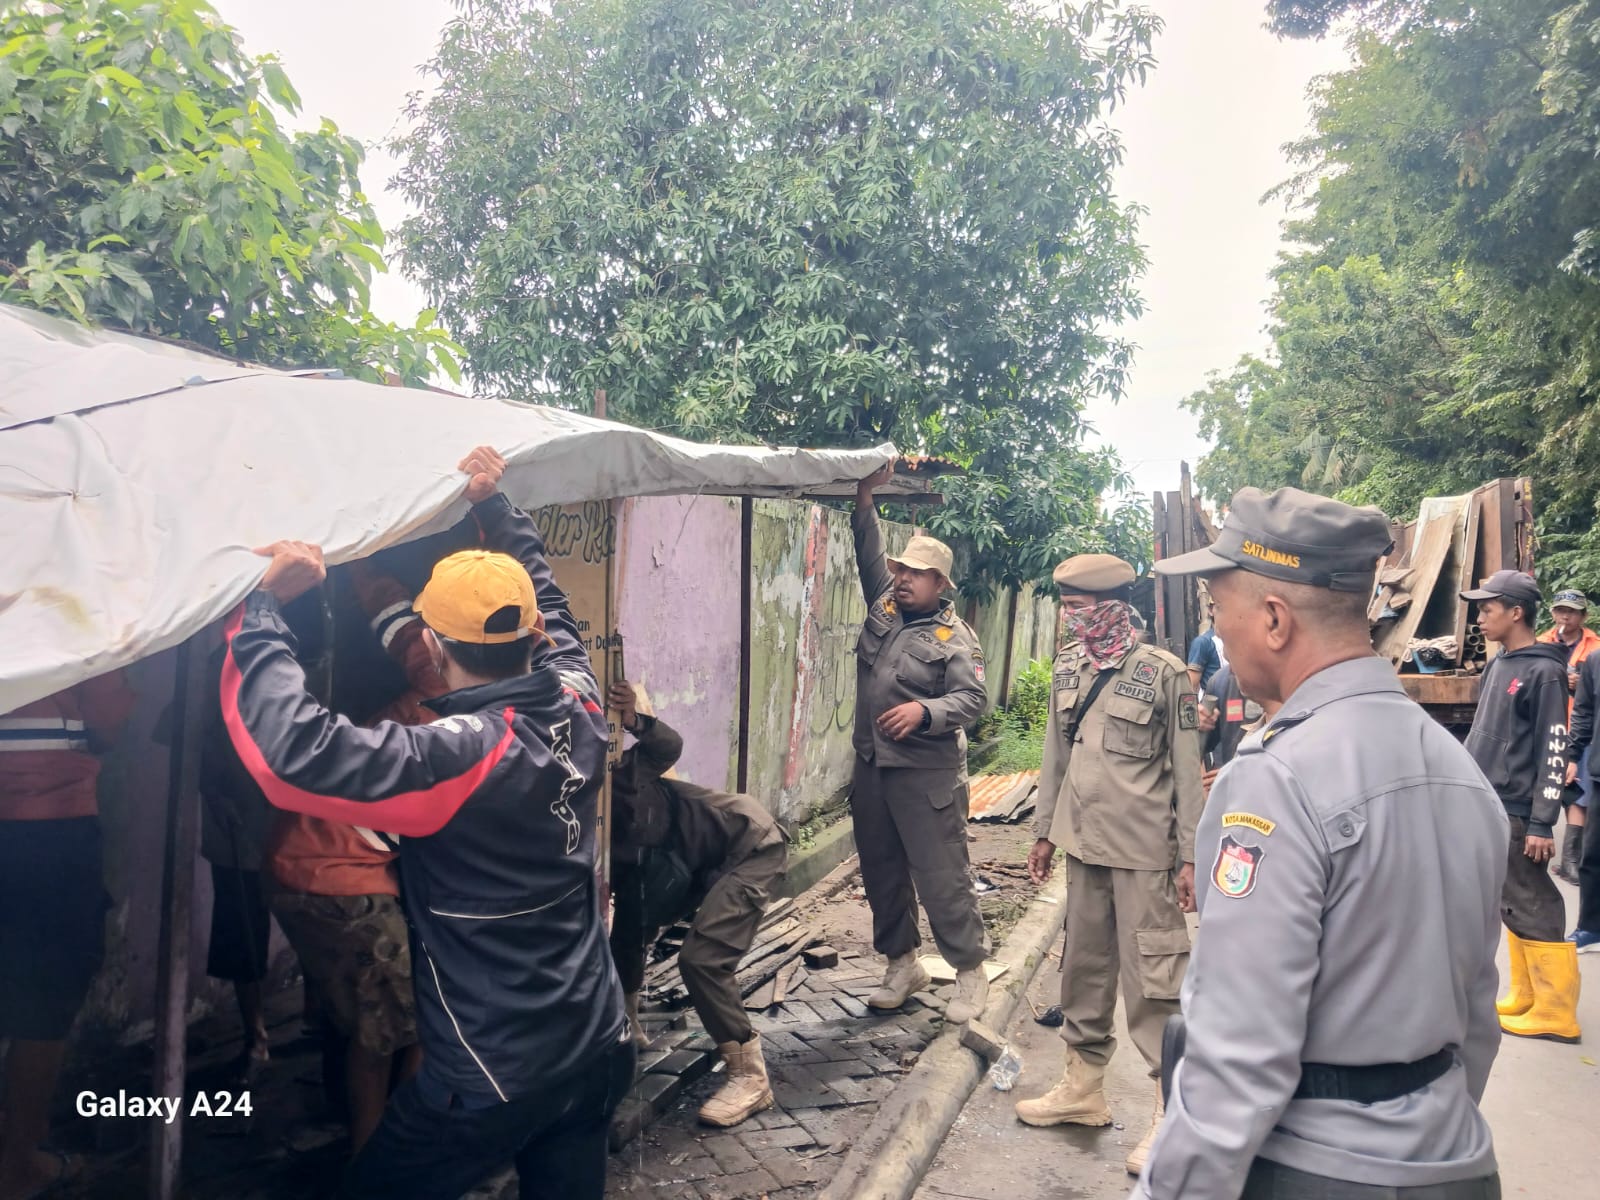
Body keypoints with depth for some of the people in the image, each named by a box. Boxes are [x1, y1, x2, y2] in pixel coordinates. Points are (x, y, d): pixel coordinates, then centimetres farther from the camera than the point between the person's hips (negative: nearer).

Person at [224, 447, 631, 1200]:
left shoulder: (459, 757, -26)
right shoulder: (577, 707, -6)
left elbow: (293, 751, -33)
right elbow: (546, 602, 13)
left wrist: (262, 608, -23)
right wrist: (494, 507, 21)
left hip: (493, 1082, -6)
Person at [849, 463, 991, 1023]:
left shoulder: (955, 639, -7)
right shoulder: (882, 604, 8)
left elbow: (973, 698, -15)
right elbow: (868, 551, 8)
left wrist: (924, 711, -31)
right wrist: (865, 494, -4)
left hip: (925, 772, -6)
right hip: (870, 766, 6)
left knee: (942, 877, -2)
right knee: (881, 872, 14)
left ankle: (970, 972, 14)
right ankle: (902, 965, 29)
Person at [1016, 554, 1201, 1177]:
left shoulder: (1163, 673, -10)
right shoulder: (1066, 670, 7)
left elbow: (1186, 771, -7)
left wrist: (1189, 855, -9)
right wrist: (1045, 831, 14)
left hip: (1143, 853, -6)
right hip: (1083, 845, 6)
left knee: (1152, 978, -2)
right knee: (1083, 967, 16)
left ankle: (1174, 1108, 12)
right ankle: (1083, 1086, 31)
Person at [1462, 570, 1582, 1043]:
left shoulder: (1544, 672, -13)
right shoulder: (1499, 665, 12)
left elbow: (1553, 753, -16)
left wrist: (1542, 823, -18)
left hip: (1517, 814, -8)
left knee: (1533, 911, -2)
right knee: (1511, 908, 14)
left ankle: (1555, 1013, 7)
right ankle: (1525, 998, 23)